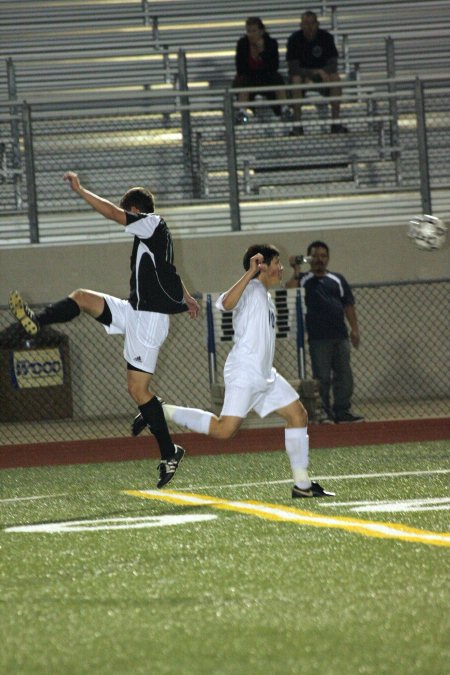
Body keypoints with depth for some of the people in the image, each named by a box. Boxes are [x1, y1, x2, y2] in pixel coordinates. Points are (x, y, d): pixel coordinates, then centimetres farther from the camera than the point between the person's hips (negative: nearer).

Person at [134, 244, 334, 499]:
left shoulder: (265, 297, 22)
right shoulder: (250, 289, -8)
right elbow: (226, 303, -29)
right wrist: (251, 273, -31)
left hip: (265, 376, 10)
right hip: (244, 374, -10)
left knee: (298, 415, 6)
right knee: (224, 430, -18)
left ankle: (303, 485, 9)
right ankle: (161, 412, -6)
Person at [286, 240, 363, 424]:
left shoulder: (337, 280, 14)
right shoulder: (304, 280, 5)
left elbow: (348, 305, 13)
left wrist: (354, 329, 5)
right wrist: (296, 271, -19)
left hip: (340, 336, 4)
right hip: (318, 338, -4)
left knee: (344, 375, 5)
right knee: (322, 377, -3)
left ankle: (342, 410, 11)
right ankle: (324, 413, 1)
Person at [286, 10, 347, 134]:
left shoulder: (326, 37, -11)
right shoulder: (295, 39, -16)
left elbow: (333, 65, -14)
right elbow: (293, 68, -21)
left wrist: (321, 72, -35)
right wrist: (313, 72, -35)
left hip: (321, 72, 2)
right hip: (301, 73, -2)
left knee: (335, 78, -30)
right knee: (296, 80, -36)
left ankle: (336, 123, -28)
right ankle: (297, 124, -35)